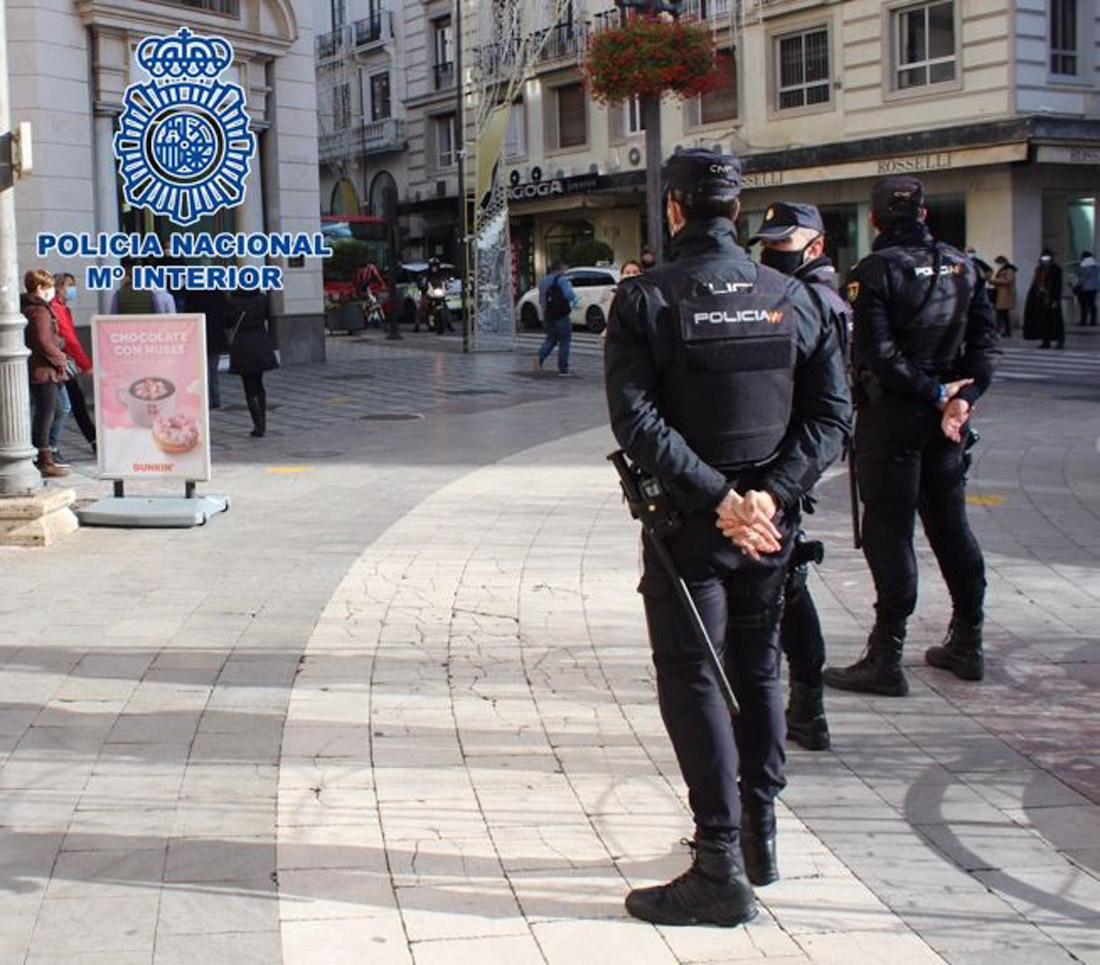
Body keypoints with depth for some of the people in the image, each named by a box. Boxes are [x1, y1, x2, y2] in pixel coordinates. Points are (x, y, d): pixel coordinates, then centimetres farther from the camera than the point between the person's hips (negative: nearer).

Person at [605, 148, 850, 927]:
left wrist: (716, 497, -19)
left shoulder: (646, 299, -9)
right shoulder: (788, 296, 2)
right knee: (758, 667, 18)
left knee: (693, 680, 1)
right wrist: (772, 491, -10)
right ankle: (760, 832, 30)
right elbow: (832, 410, -3)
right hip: (771, 523, 4)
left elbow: (636, 418, -19)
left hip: (688, 522, -4)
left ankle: (722, 868, 0)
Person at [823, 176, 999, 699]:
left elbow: (877, 355, -19)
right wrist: (961, 396, -6)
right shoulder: (962, 266, 8)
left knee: (888, 532, -3)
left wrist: (936, 393, -12)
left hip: (891, 417, -6)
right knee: (950, 526, 16)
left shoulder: (873, 271, -11)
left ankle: (885, 659, -2)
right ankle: (966, 644, 24)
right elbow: (986, 339, 3)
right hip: (946, 418, 6)